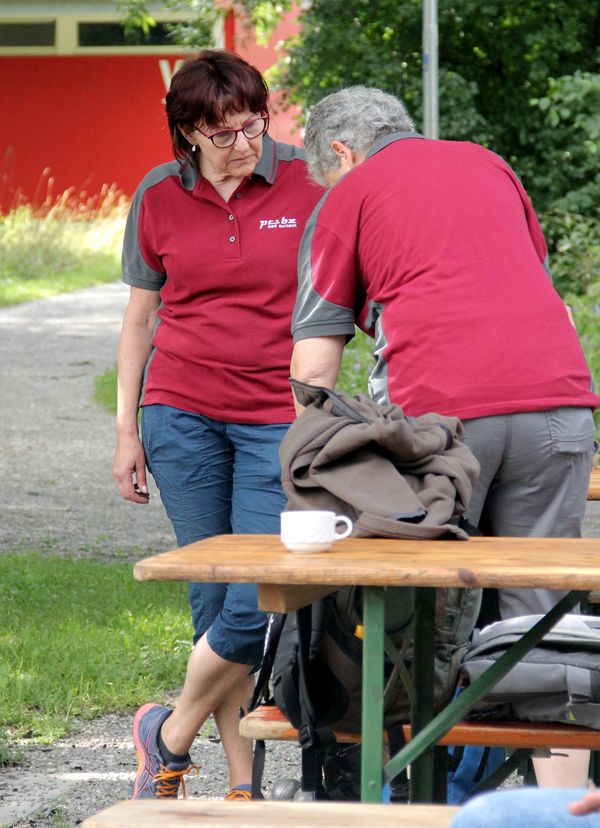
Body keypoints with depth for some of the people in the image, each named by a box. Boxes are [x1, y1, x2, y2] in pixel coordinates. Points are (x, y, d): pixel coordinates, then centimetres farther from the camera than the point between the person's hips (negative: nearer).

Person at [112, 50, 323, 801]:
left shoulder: (305, 183, -2)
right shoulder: (159, 198, 4)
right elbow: (140, 316, 12)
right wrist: (127, 429, 9)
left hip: (279, 418, -1)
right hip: (181, 413, 1)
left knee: (260, 601, -9)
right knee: (214, 598, 2)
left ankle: (168, 734, 14)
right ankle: (242, 782, 11)